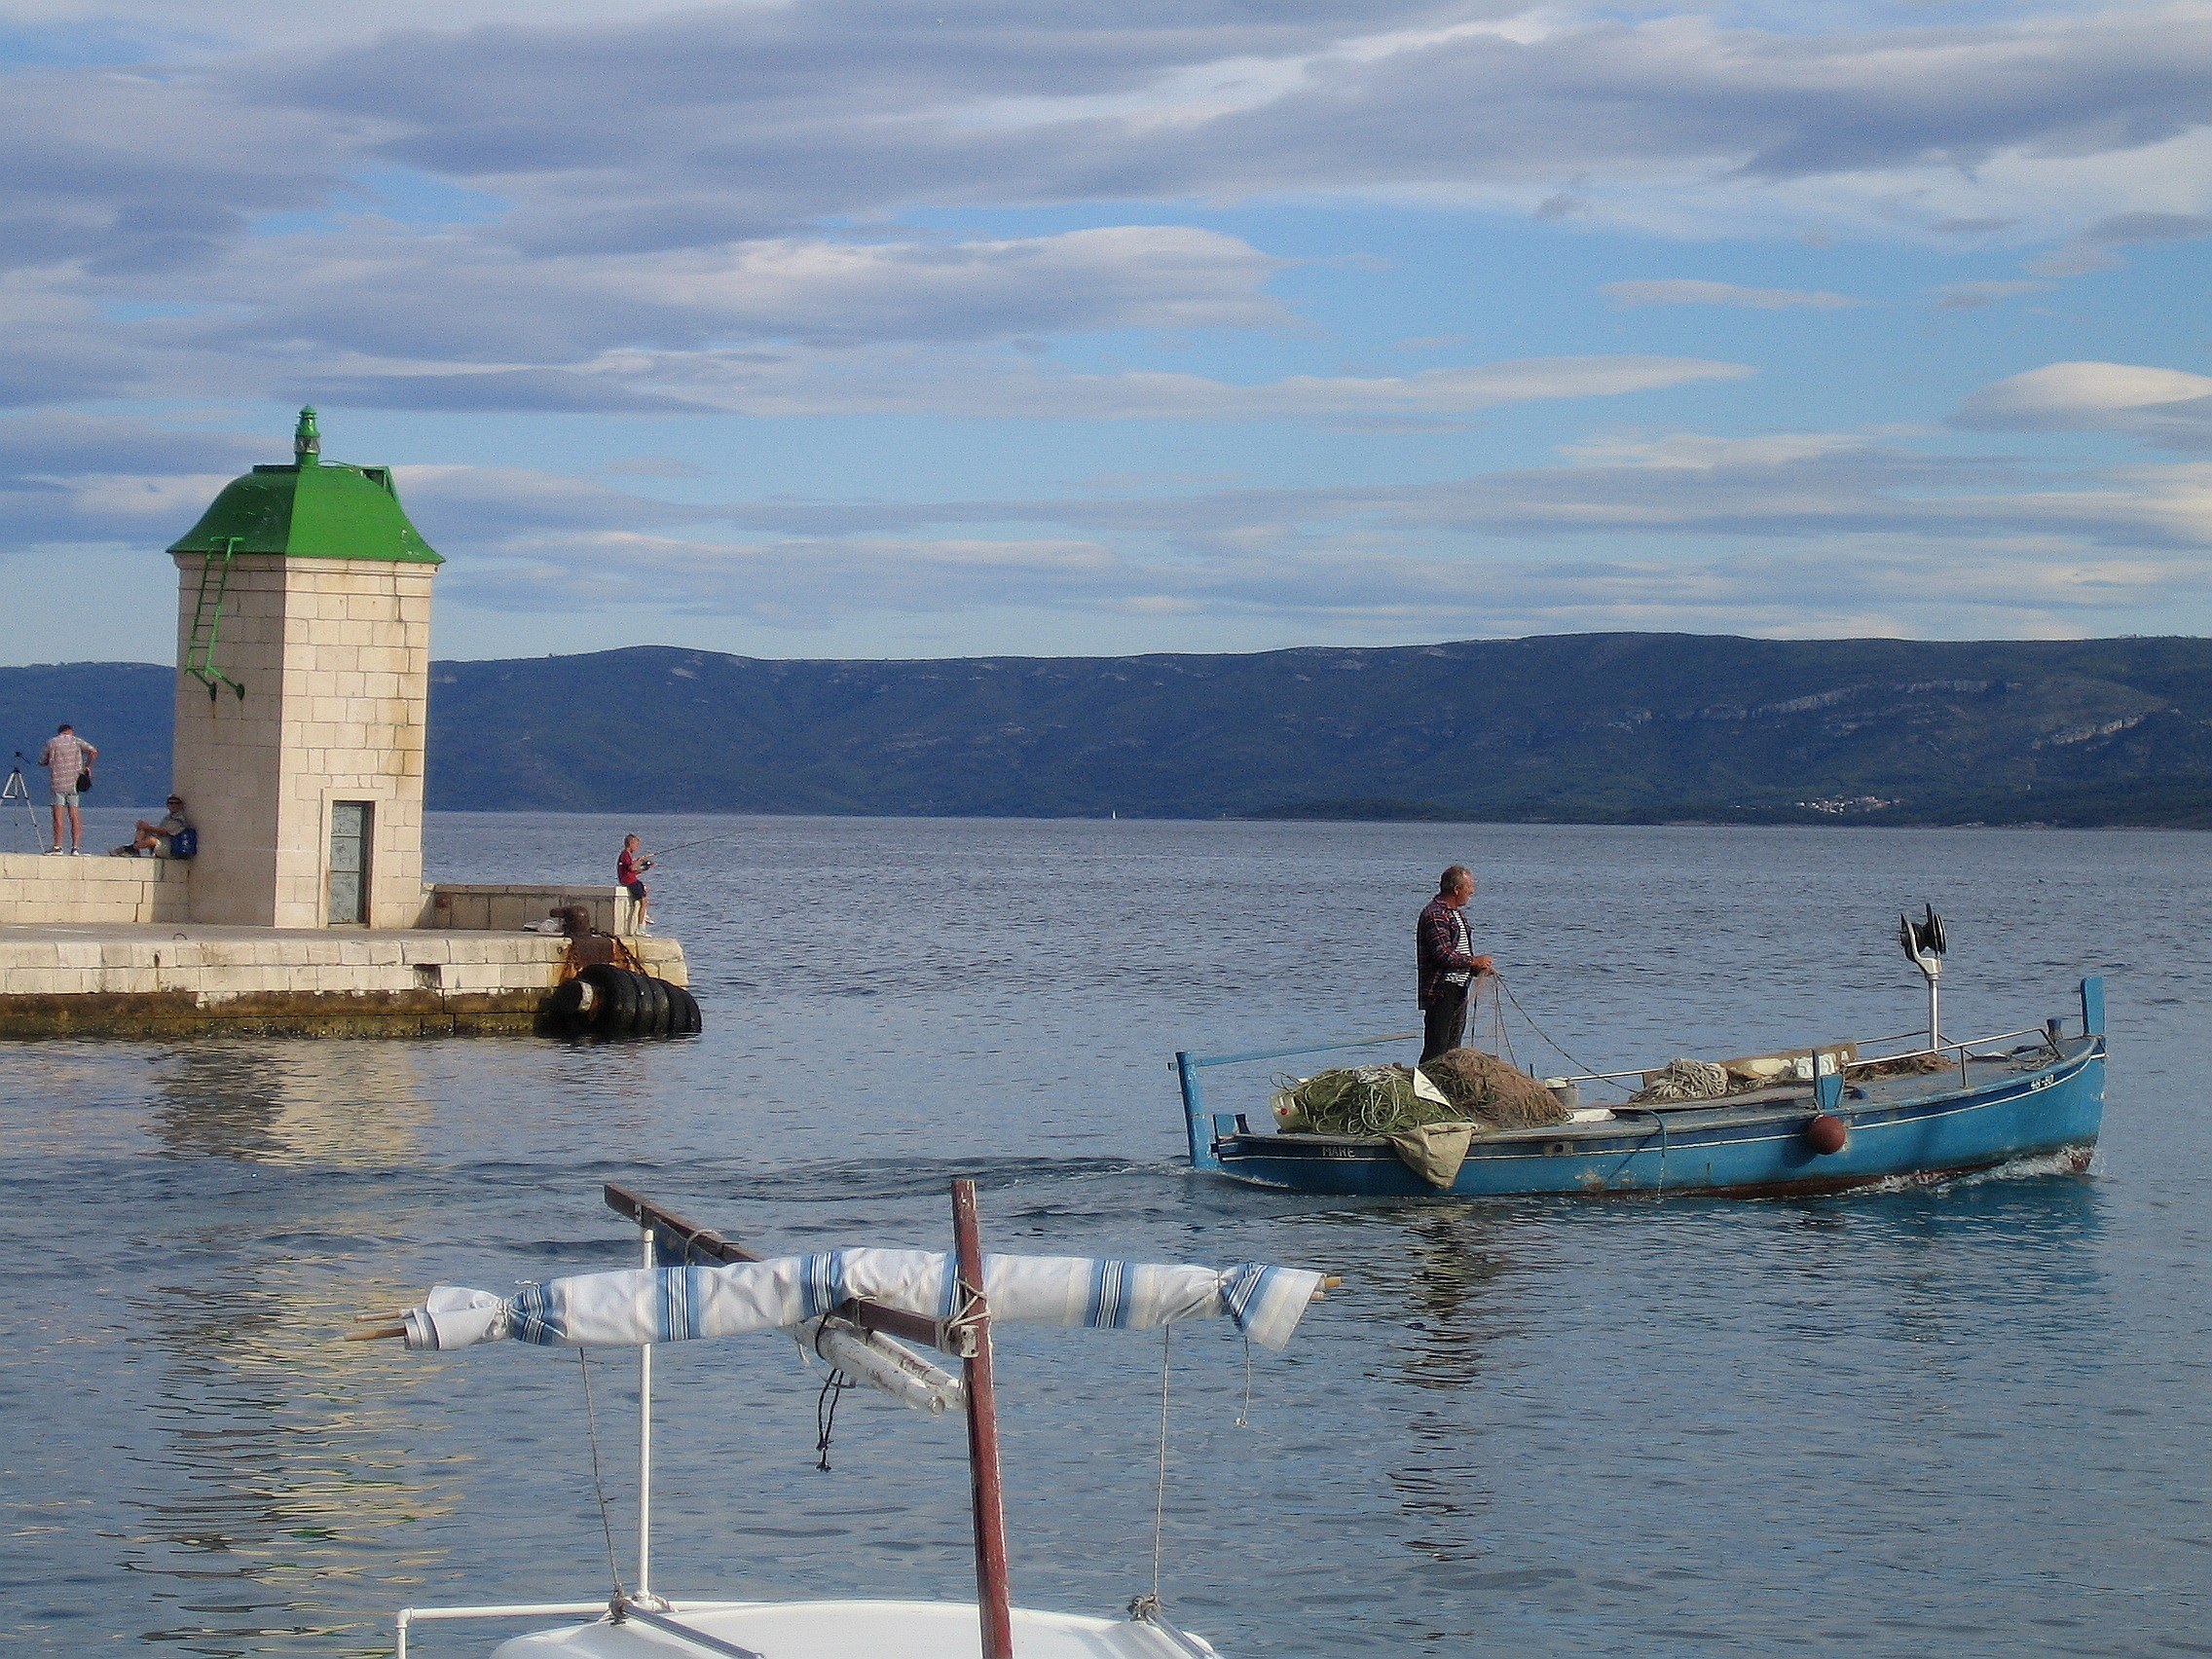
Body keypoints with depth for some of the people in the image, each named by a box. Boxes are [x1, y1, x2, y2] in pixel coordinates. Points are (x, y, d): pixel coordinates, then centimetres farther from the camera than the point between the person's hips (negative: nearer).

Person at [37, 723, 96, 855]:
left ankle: (57, 846, -7)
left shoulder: (51, 743, 4)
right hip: (74, 783, 1)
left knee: (58, 815, -2)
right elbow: (93, 752, -6)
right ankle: (75, 847, -1)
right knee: (75, 816, 4)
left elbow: (41, 762, 10)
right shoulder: (76, 741, 5)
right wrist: (87, 766, 6)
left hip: (57, 783, -1)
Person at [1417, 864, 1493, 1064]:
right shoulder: (1435, 915, -15)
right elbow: (1443, 954, -23)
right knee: (1436, 1049, -12)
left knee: (1452, 1048, 11)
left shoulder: (1457, 912, 18)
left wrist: (1479, 968, 11)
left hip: (1459, 990, 10)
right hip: (1441, 992, -10)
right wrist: (1474, 962, -13)